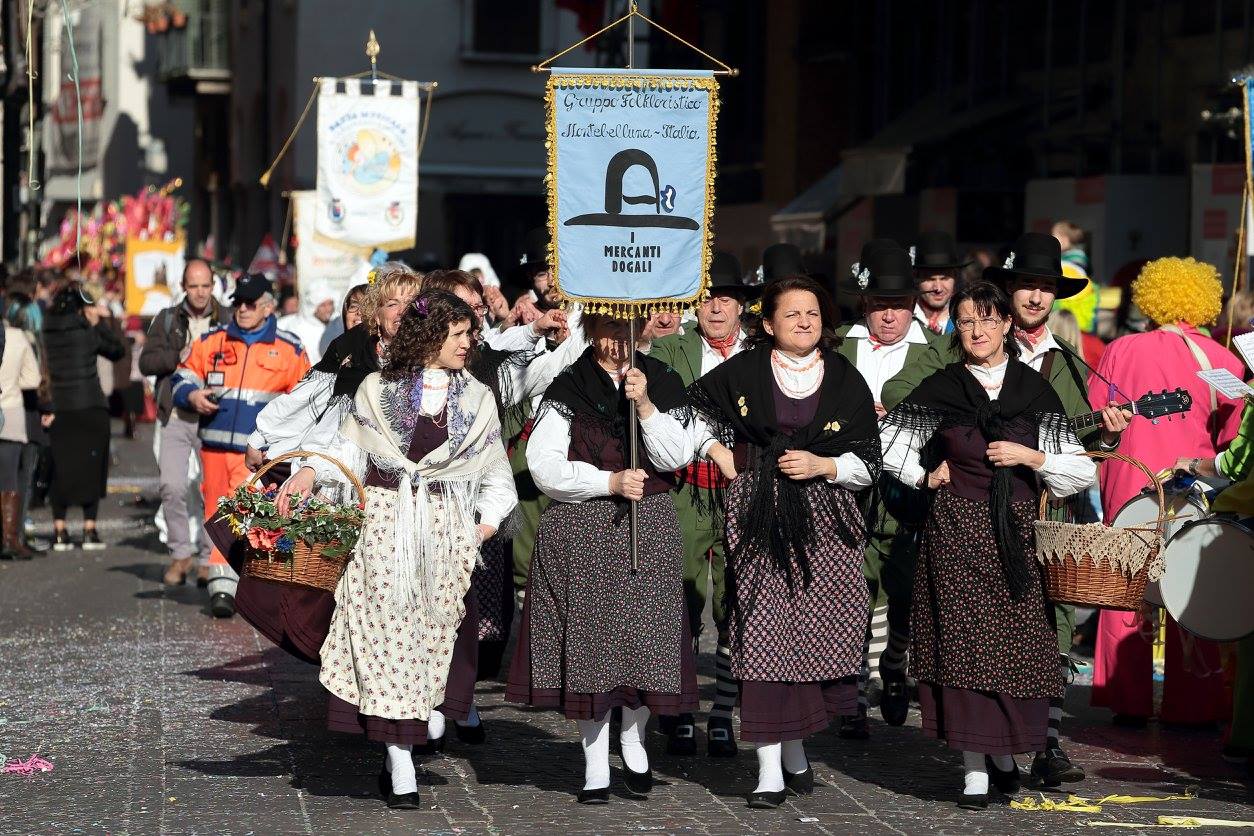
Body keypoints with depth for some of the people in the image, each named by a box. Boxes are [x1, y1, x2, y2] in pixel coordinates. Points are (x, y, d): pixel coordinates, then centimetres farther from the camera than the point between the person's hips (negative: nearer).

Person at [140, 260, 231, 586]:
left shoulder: (227, 320, 8)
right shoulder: (167, 320, 11)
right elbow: (146, 361, 1)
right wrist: (179, 356, -14)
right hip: (175, 416, 1)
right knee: (172, 486, -8)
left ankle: (209, 558, 9)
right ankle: (180, 553, 8)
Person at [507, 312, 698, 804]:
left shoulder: (661, 384, 10)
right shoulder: (568, 389, 2)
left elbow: (677, 457, -1)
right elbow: (543, 465, -6)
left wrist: (646, 406, -14)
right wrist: (610, 482, -13)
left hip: (650, 529, 2)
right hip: (582, 533, -2)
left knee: (644, 634, -2)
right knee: (587, 639, -3)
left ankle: (634, 743, 21)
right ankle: (595, 764, 6)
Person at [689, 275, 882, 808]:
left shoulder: (846, 380, 6)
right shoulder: (743, 371, 3)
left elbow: (868, 464, 7)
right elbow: (691, 409, 19)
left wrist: (823, 465, -9)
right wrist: (718, 453, 7)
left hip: (824, 522, 2)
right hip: (760, 518, -1)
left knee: (815, 633, -1)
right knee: (764, 633, -8)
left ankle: (795, 748, 21)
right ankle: (770, 770, -8)